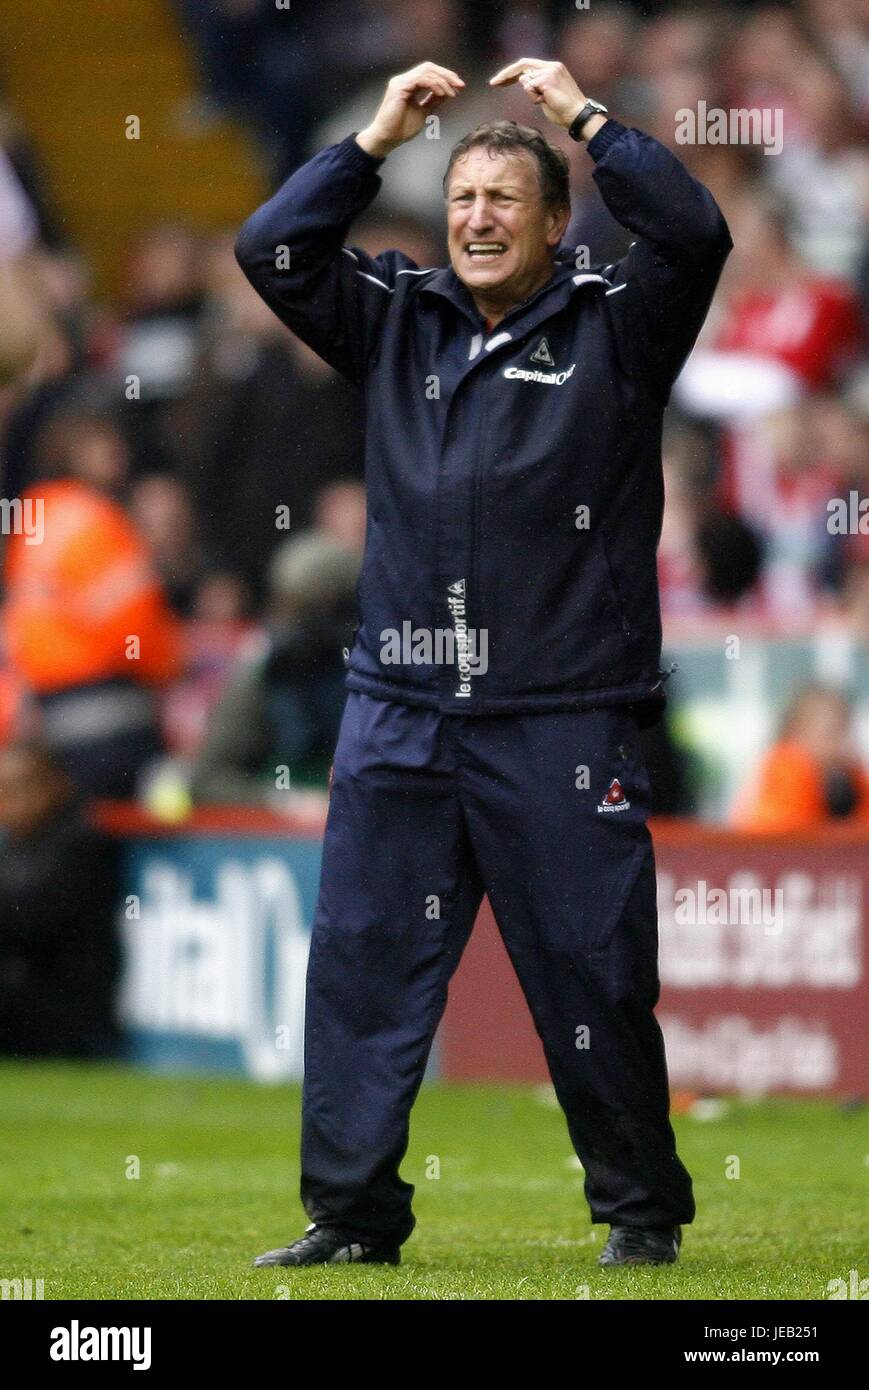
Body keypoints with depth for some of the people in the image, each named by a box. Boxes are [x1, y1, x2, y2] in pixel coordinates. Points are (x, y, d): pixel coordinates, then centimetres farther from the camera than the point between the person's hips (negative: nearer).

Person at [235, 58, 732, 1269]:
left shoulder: (613, 329, 3)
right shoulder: (398, 320, 13)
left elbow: (695, 235, -12)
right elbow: (271, 250, 7)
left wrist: (585, 116, -5)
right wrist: (378, 137, 5)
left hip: (563, 724, -4)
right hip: (399, 714, 4)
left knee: (592, 976, 1)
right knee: (362, 965, 1)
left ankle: (643, 1213, 12)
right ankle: (351, 1211, 7)